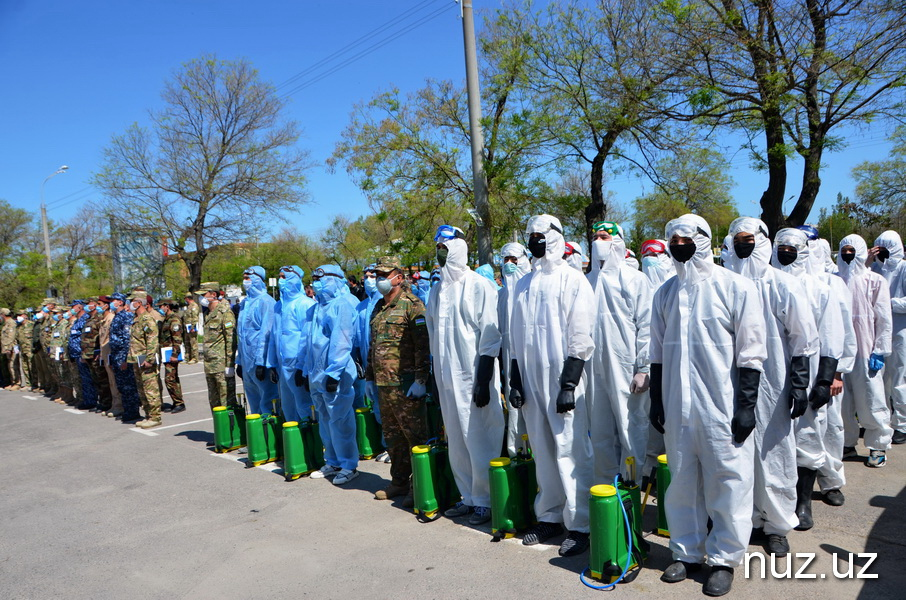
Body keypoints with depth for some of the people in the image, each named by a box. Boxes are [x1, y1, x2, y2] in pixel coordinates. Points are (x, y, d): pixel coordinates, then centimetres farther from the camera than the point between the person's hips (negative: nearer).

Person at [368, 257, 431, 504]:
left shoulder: (411, 304, -9)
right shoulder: (378, 307, 17)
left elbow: (423, 345, -15)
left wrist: (420, 379, -20)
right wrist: (370, 374, 21)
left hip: (405, 383, -8)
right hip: (383, 383, 8)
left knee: (415, 434, -1)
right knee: (392, 435, 15)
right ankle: (399, 481, 28)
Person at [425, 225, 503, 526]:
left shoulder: (480, 286, -6)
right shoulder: (437, 291, 13)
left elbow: (490, 337, -10)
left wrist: (483, 381, -15)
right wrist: (437, 377, 15)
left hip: (474, 377, -6)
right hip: (447, 379, 6)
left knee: (480, 441, -1)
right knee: (456, 442, 11)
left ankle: (484, 500, 13)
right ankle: (468, 496, 24)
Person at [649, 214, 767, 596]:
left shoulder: (736, 288, -4)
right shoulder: (665, 293, 9)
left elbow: (751, 352, -5)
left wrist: (746, 404, -10)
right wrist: (656, 400, 10)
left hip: (722, 407, -4)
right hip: (677, 408, 4)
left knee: (728, 484, 4)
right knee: (682, 482, 12)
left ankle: (723, 558, 21)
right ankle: (687, 552, 27)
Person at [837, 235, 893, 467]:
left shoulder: (875, 281, 0)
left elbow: (884, 320, -1)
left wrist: (879, 352, -7)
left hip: (865, 352, -3)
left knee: (871, 403, 1)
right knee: (842, 402, 7)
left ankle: (878, 445, 16)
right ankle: (847, 443, 20)